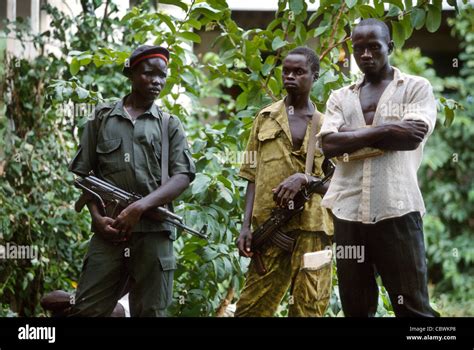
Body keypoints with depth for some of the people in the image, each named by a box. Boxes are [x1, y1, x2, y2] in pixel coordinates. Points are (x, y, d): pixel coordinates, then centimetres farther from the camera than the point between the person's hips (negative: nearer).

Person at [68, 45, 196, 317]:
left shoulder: (170, 125, 12)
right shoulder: (102, 118, 13)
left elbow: (183, 177, 1)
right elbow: (83, 174, 12)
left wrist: (140, 207, -13)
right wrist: (97, 217, -4)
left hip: (154, 232, 0)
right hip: (109, 231, 0)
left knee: (151, 312, 2)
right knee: (86, 310, -5)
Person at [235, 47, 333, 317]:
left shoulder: (326, 124, 10)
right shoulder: (265, 118, 14)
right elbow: (253, 177, 12)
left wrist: (304, 178, -13)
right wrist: (246, 225, 2)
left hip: (312, 227, -1)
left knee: (309, 308, -3)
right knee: (251, 308, 0)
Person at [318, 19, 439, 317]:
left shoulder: (417, 87, 8)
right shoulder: (340, 97, 17)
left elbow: (414, 136, -10)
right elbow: (328, 144, 0)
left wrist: (352, 134, -3)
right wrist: (384, 130, -8)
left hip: (397, 209, -4)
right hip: (348, 210, 4)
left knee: (412, 305, -4)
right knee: (355, 306, 8)